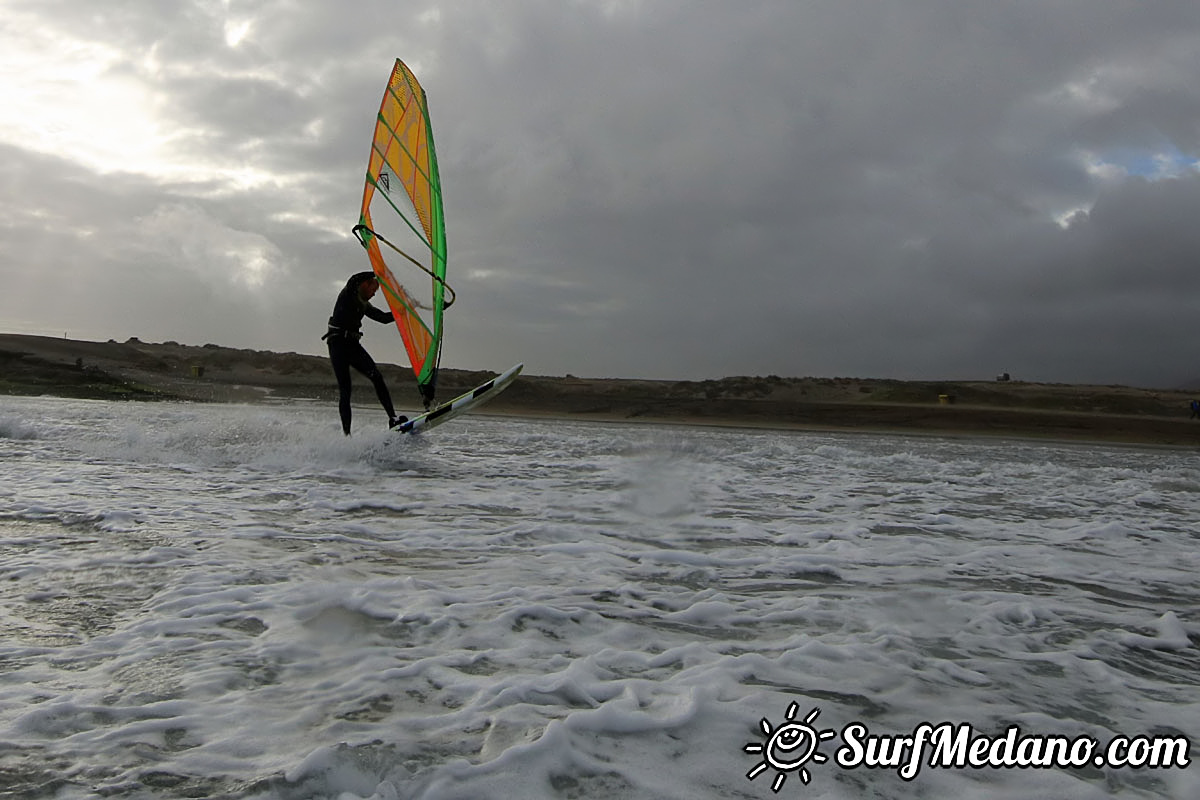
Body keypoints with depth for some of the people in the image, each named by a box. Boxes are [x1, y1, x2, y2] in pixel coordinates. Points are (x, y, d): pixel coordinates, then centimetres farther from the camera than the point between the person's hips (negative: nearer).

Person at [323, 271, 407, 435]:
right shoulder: (348, 294, 1)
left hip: (353, 345, 7)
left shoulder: (364, 305, 21)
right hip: (338, 343, -7)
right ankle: (346, 433, -11)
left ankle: (392, 418, -25)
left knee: (377, 376, -16)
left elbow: (384, 317, 20)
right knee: (344, 389, -11)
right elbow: (354, 279, -16)